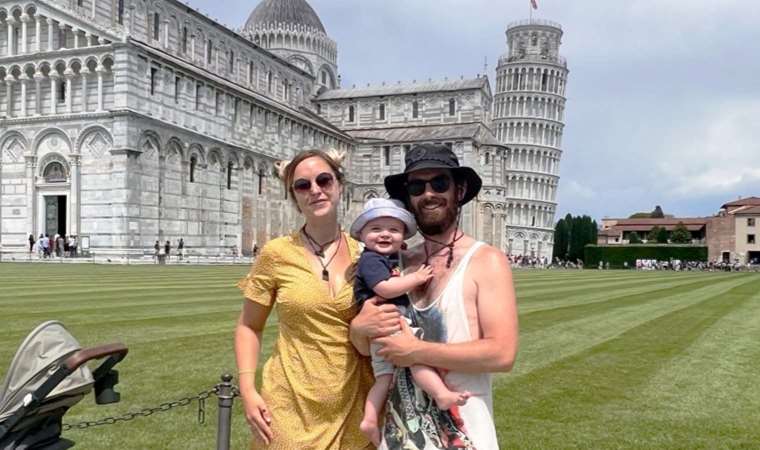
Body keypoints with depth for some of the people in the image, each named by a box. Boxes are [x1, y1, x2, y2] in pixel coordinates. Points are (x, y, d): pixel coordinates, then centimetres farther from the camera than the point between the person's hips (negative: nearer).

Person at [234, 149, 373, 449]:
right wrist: (247, 389, -7)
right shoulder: (276, 254, -7)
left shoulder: (365, 255, -1)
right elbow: (249, 326, 2)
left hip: (352, 403, 2)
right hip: (291, 403, -1)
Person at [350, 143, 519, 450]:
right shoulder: (399, 262, 1)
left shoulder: (487, 261, -11)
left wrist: (417, 351, -19)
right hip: (399, 425, 4)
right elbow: (367, 348, 7)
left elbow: (503, 354, -20)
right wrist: (359, 328, -15)